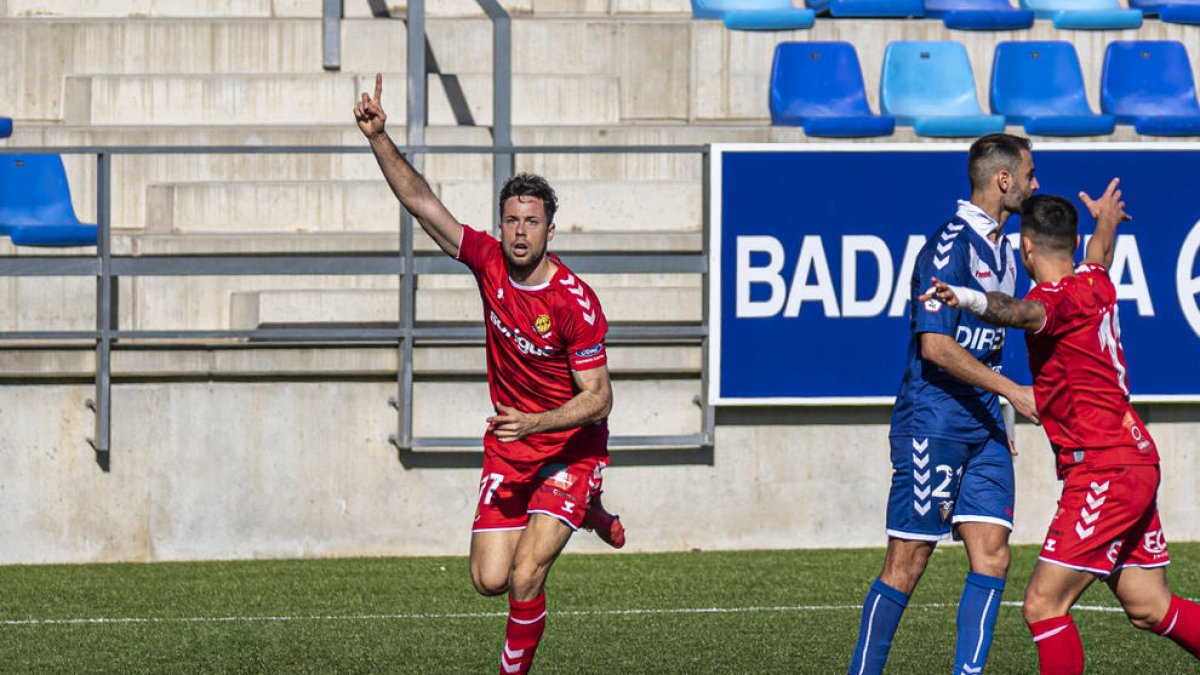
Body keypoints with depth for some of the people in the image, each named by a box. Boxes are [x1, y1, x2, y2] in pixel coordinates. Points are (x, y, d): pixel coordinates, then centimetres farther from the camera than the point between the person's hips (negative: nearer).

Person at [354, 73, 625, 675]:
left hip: (570, 450, -5)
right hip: (507, 450, 5)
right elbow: (420, 201, -8)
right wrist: (378, 138, -18)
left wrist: (535, 422, -33)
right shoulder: (488, 261, -8)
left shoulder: (575, 302, -22)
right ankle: (584, 515, 34)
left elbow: (597, 398, -20)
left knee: (525, 579, -20)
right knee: (489, 579, 4)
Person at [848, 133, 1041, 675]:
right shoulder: (949, 245, -14)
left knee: (991, 558, -2)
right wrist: (1013, 392, -17)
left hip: (983, 423, 8)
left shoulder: (1001, 249, 15)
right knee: (907, 565, -5)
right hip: (932, 422, -8)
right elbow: (935, 346, -20)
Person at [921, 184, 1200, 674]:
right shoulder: (1094, 282, 11)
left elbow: (1023, 312, -41)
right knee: (1149, 608, 16)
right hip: (1136, 463, 10)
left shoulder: (1058, 298, -15)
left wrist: (970, 300, -60)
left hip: (1104, 473, -10)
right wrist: (1107, 218, 60)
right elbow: (1101, 249, 37)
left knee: (1043, 605, -11)